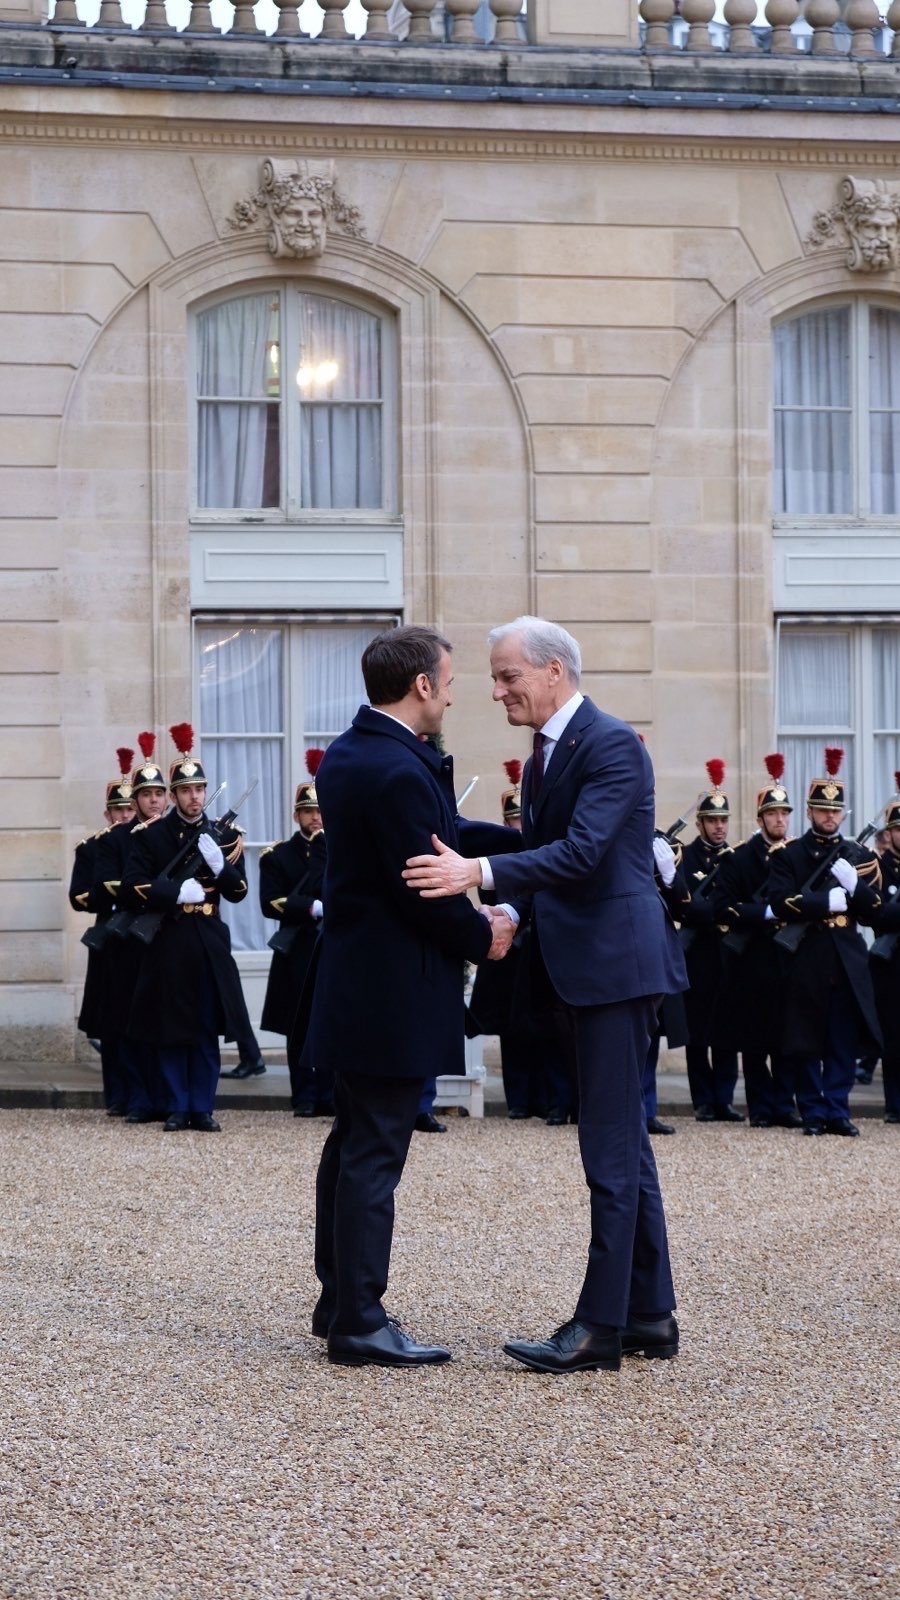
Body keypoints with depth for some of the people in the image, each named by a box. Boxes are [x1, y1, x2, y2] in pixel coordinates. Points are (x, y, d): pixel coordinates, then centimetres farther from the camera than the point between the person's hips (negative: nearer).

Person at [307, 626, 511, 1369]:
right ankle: (360, 1325, 3)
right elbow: (426, 891, -20)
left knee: (353, 1144, 17)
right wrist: (483, 937, -4)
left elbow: (434, 836, 13)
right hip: (394, 994, -10)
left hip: (352, 984, 10)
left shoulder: (345, 755, 9)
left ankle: (339, 1302, 26)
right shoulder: (401, 772, -22)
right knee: (375, 1155, -4)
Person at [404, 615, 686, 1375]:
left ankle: (600, 1327, -4)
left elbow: (582, 851, -24)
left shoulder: (611, 744, -14)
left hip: (618, 962, -10)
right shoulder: (545, 755, 15)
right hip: (590, 968, 10)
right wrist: (511, 911, -2)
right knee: (625, 1143, 13)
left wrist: (479, 873, -30)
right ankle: (650, 1314, 19)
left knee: (612, 1148, -7)